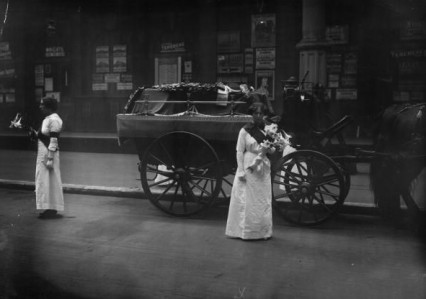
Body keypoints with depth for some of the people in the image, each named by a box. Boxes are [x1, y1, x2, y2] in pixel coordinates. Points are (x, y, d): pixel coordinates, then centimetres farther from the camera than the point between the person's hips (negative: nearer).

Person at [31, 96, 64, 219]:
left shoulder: (53, 120, -16)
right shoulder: (47, 119, 14)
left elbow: (53, 141, -20)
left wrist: (50, 159, -22)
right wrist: (36, 134, 4)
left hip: (49, 153, -10)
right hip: (43, 153, 10)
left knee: (50, 180, -4)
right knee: (44, 180, 13)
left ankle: (52, 209, 4)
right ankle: (50, 208, 20)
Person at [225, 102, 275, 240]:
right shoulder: (245, 130, -5)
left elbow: (272, 151, 13)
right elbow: (239, 152, -6)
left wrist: (269, 148, -11)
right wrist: (241, 172, -11)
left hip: (263, 169, 4)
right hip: (249, 168, -4)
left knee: (264, 201, 8)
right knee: (247, 201, 0)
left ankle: (262, 231, 19)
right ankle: (245, 232, 9)